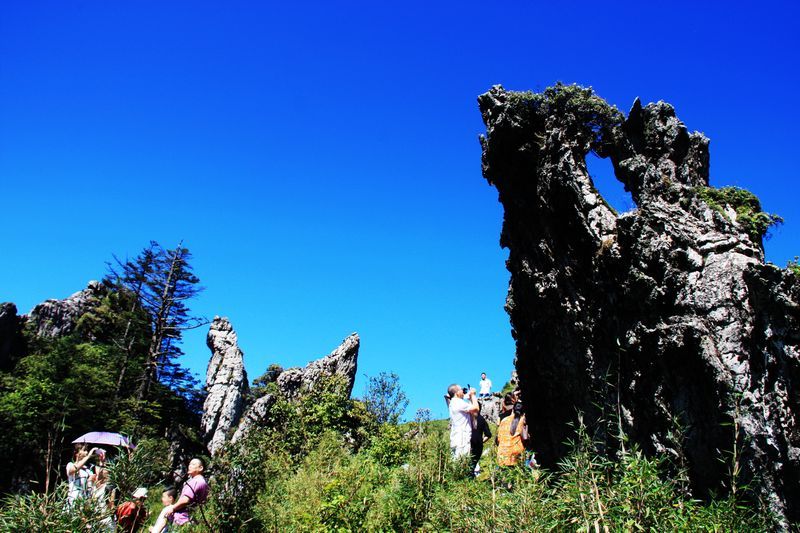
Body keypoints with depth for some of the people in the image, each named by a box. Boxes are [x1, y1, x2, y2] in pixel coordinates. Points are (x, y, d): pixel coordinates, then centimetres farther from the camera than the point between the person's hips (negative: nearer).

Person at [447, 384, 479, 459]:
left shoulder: (453, 403, 17)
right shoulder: (459, 402, -14)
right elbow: (476, 408, -15)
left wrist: (470, 397, 17)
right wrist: (472, 395, -2)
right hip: (461, 440, -10)